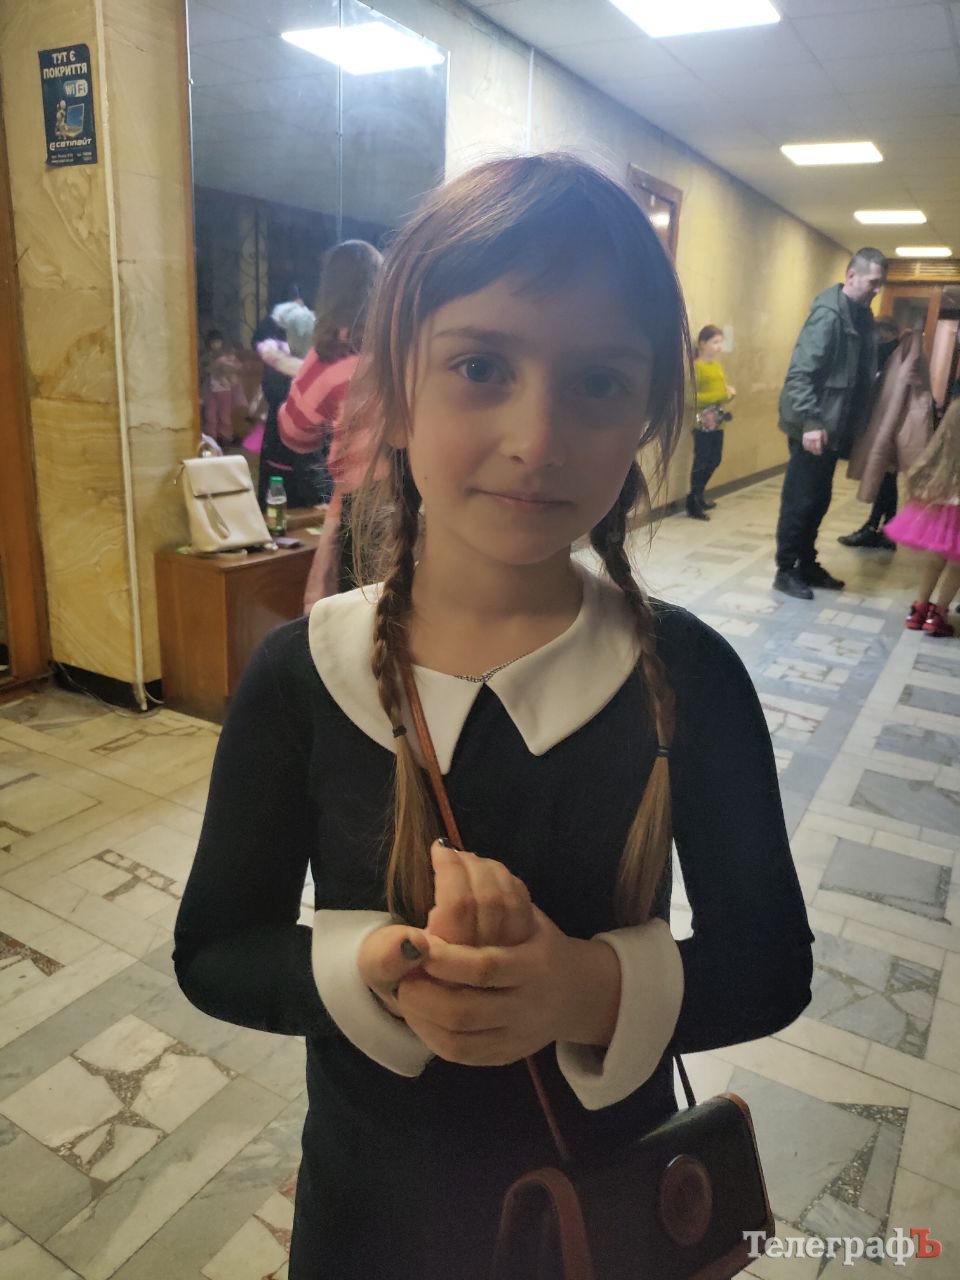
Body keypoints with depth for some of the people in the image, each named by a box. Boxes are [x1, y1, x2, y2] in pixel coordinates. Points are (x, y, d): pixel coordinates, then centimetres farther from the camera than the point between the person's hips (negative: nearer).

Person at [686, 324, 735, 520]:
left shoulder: (718, 365, 12)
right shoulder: (696, 367, -11)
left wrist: (729, 392, 0)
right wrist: (719, 396, -21)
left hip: (718, 422, 8)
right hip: (703, 423, -8)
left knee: (714, 462, 14)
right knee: (701, 463, -6)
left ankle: (698, 497, 28)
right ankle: (692, 504, 3)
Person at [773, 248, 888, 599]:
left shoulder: (858, 313, 12)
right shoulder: (829, 313, -14)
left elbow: (860, 373, 17)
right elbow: (800, 372, -21)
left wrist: (854, 426, 11)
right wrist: (810, 422, -28)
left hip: (833, 426, 9)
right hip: (813, 427, -8)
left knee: (818, 500, 14)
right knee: (799, 500, -1)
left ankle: (806, 565, 25)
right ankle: (785, 571, 9)